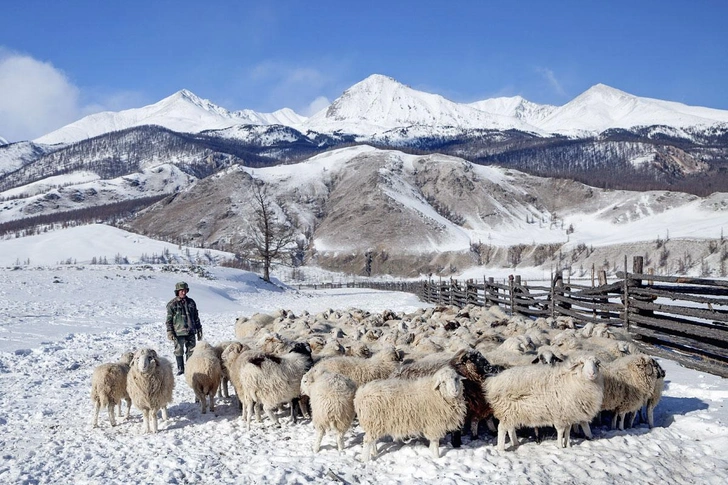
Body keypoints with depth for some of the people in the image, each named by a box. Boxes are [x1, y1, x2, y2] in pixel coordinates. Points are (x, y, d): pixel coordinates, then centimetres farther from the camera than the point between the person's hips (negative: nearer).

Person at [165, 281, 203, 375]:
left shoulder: (191, 302, 8)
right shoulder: (172, 304, -4)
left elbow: (196, 317, 15)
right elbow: (169, 320, -3)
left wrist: (199, 329, 15)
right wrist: (170, 332, -8)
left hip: (190, 332, 4)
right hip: (178, 333, -3)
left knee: (191, 350, 6)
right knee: (179, 351, 4)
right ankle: (180, 369, 15)